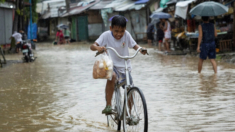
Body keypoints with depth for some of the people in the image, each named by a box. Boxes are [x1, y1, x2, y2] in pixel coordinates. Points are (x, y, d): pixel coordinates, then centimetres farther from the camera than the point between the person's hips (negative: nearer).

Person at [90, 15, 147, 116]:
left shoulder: (126, 35, -6)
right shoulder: (106, 35, -13)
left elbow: (134, 45, 4)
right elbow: (92, 46, -19)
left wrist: (141, 49, -19)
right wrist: (98, 48, -43)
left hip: (125, 67, 4)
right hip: (111, 66, -3)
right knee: (112, 76, -37)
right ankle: (108, 106, -30)